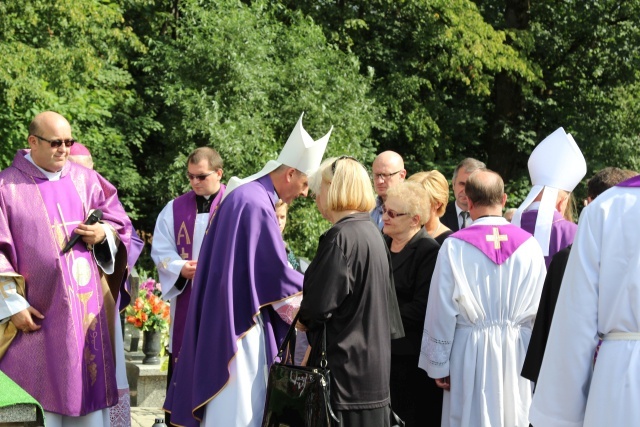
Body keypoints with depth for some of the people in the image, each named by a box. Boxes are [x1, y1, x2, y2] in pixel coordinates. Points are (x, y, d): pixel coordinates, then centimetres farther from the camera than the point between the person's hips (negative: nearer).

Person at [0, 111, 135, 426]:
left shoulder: (86, 180, 9)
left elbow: (121, 224, 15)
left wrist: (104, 234, -7)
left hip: (86, 310, 4)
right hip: (37, 314, -4)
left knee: (88, 385, 6)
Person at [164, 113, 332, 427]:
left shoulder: (249, 194, 12)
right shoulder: (257, 204, -19)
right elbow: (276, 272, -17)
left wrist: (300, 285, 18)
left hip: (231, 313, 10)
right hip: (240, 318, -10)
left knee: (231, 400, 13)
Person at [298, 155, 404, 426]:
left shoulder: (340, 237, -17)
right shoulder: (372, 233, 10)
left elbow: (319, 304, -20)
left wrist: (301, 317, 2)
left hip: (345, 365, -9)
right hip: (372, 362, 9)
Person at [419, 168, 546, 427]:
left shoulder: (455, 246, -10)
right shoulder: (528, 244, -4)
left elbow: (441, 310, -7)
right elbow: (539, 308, 2)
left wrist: (438, 365, 2)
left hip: (471, 354, -2)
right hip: (516, 353, 2)